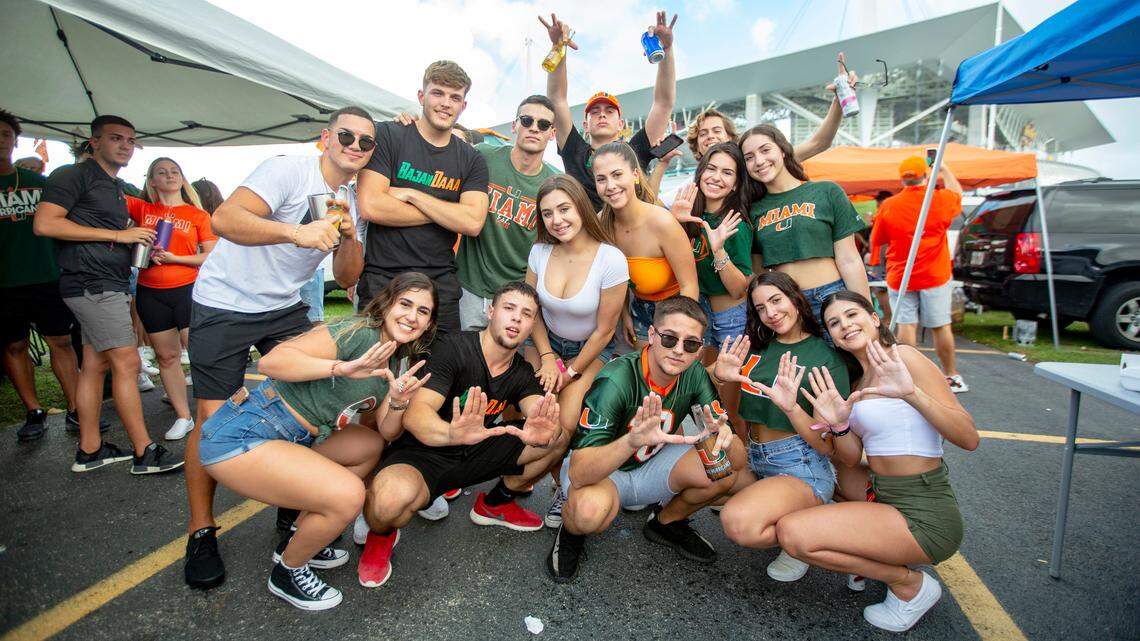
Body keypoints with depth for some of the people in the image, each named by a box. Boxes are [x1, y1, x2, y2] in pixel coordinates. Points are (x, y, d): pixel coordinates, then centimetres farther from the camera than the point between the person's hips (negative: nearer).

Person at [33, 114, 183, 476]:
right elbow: (45, 224, -17)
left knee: (96, 365, 11)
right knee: (127, 363, -11)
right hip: (92, 284, -10)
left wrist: (138, 243, 9)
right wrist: (117, 235, -16)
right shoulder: (73, 176, -6)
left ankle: (89, 450, 19)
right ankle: (145, 454, -6)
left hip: (109, 287, 10)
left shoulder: (116, 189, 22)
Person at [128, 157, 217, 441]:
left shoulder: (198, 215, 2)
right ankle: (183, 417, 18)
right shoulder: (142, 209, 8)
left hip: (187, 290, -3)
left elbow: (211, 256, -3)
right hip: (150, 293, 3)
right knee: (167, 356, 8)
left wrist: (174, 258, -12)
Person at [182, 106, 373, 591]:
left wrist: (349, 236, -16)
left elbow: (346, 279, 2)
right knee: (214, 417, -5)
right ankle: (201, 532, 13)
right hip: (224, 303, -5)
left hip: (284, 308, 6)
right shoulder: (289, 171, -17)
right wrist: (297, 232, -45)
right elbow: (224, 220, -31)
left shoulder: (353, 202, 4)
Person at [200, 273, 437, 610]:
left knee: (372, 445, 14)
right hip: (241, 434, -9)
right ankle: (287, 572, 9)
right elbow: (270, 361, -25)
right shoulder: (359, 332, -17)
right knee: (347, 495, -22)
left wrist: (398, 402, -12)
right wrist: (341, 368, -37)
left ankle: (301, 537, 22)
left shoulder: (395, 363, 10)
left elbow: (387, 432, 8)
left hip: (295, 439, 9)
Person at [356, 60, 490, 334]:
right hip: (382, 278, -2)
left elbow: (472, 223, -9)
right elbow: (370, 206, -13)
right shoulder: (387, 136, -1)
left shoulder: (472, 160, 7)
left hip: (441, 283, 2)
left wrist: (411, 194, -11)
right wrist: (446, 213, -8)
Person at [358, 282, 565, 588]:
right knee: (393, 496, -40)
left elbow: (543, 416, -18)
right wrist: (454, 434, -54)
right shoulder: (454, 348, -20)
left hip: (473, 454, 6)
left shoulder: (522, 372, -1)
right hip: (422, 453, -5)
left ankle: (496, 503, 14)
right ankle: (381, 535, 0)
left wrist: (543, 433, -44)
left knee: (561, 438, -8)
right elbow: (414, 414, -31)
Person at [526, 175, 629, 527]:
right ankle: (562, 484, 11)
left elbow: (604, 330, -15)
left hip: (591, 349, -3)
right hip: (546, 342, 4)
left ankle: (566, 487, 12)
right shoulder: (540, 252, -9)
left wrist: (572, 373, -10)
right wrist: (547, 358, -9)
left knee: (564, 422, -22)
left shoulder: (611, 260, -22)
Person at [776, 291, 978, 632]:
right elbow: (852, 457, 7)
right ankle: (879, 560, 15)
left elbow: (970, 439, -20)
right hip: (883, 497, 9)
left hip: (923, 516, -9)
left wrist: (911, 393, -34)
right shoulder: (859, 381, 10)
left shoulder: (902, 357, -13)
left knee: (792, 533, -23)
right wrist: (838, 424, -14)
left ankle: (910, 584, -1)